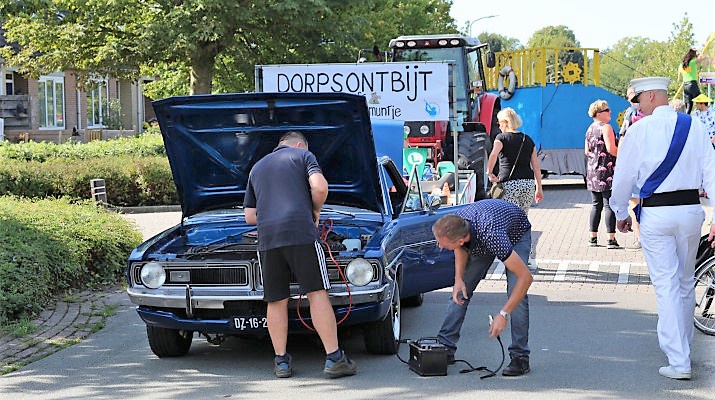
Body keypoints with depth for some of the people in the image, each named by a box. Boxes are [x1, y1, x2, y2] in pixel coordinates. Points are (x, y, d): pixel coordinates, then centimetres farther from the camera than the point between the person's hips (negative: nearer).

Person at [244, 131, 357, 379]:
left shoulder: (257, 168, 27)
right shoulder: (303, 156, 13)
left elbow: (250, 216, 24)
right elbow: (319, 187, -6)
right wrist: (315, 211, 11)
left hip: (267, 238, 4)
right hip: (300, 233, -4)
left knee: (276, 301, 8)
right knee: (317, 294, -4)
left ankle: (281, 361, 8)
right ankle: (334, 359, -8)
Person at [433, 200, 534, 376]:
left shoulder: (491, 236, -47)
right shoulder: (455, 225, -30)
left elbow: (525, 277, -41)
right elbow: (462, 249, -3)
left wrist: (503, 314, -40)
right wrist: (458, 278, -18)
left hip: (516, 234, -5)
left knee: (516, 294, -20)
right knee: (461, 291, 0)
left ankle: (520, 357, -11)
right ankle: (445, 347, 8)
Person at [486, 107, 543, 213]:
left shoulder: (501, 138, 0)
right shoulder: (528, 140, 15)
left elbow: (493, 155, -21)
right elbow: (536, 167, 12)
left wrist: (489, 173, -9)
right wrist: (539, 188, 16)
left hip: (509, 184, -5)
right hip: (529, 183, 5)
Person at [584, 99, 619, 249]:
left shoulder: (590, 129, 14)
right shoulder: (606, 127, -11)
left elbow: (586, 151, 16)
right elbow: (611, 149, -19)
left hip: (592, 172, 8)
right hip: (606, 171, -8)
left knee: (596, 205, 12)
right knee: (609, 205, -6)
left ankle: (593, 237, 13)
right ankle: (611, 239, -7)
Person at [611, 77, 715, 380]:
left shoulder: (640, 130, -7)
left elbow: (624, 176, -2)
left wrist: (621, 213, 12)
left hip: (656, 214, -4)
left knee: (666, 286, -2)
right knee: (686, 283, 18)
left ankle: (679, 362, -6)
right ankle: (682, 346, 33)